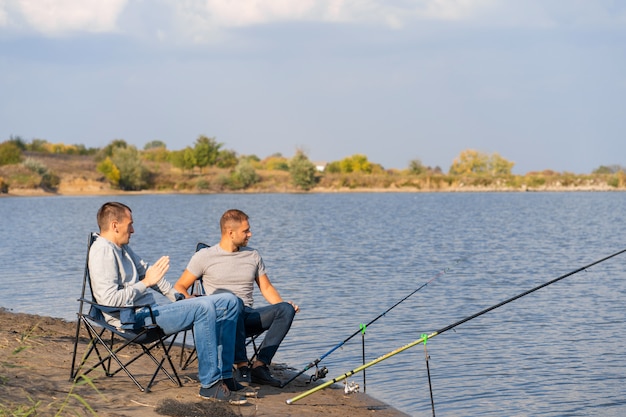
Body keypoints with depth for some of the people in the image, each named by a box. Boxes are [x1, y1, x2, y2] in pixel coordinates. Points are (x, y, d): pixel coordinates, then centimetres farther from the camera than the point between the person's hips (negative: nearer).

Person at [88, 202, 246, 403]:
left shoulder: (122, 247, 18)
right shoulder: (102, 251, -13)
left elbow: (145, 271, 30)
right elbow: (110, 300, -23)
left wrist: (177, 298, 24)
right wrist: (146, 283, -18)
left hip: (150, 310, 11)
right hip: (134, 319, -11)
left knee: (229, 302, 3)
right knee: (204, 309, -30)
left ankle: (224, 376, 0)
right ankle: (210, 385, -24)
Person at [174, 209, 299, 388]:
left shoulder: (253, 256, 18)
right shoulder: (204, 256, 6)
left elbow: (266, 288, 21)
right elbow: (179, 287, 6)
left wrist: (284, 305, 0)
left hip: (248, 319, 4)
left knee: (286, 309, -23)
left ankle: (259, 365, -25)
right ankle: (242, 365, -37)